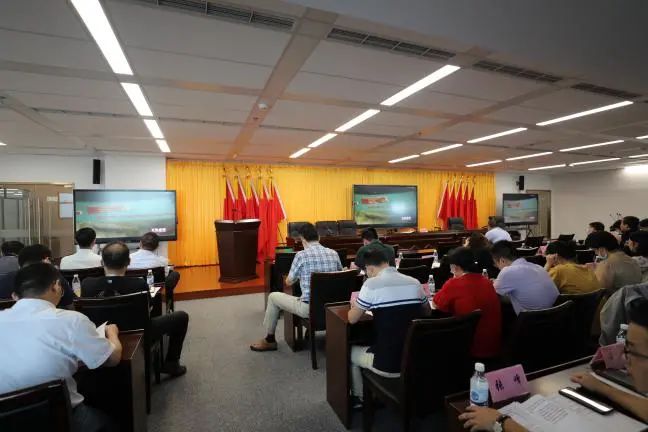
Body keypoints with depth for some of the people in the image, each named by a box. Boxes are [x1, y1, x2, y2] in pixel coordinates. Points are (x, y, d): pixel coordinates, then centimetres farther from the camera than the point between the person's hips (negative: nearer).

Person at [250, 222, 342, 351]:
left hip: (309, 308, -5)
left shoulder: (301, 255, -12)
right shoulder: (334, 253, 2)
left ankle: (269, 340, 29)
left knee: (273, 297, 16)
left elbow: (288, 282, 0)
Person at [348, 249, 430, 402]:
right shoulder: (414, 282, -1)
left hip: (388, 365, -5)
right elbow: (428, 312, 16)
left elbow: (352, 319, -4)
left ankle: (360, 398, 41)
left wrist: (356, 305, 17)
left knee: (351, 352, 24)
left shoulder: (371, 284, -15)